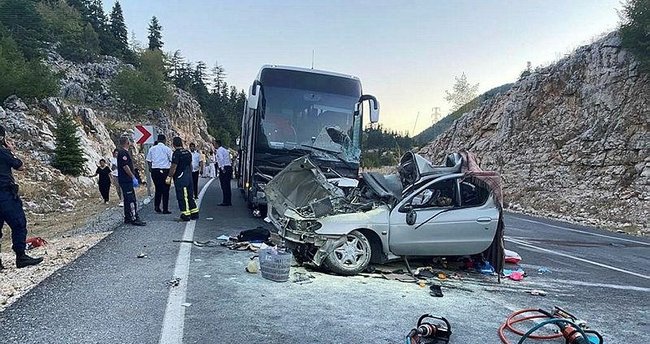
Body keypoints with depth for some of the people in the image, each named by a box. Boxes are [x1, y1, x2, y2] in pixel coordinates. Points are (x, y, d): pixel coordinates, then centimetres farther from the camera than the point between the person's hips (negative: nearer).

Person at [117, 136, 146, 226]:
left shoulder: (124, 152, 18)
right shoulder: (123, 153, -14)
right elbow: (125, 166, -21)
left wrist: (133, 177, 21)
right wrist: (133, 177, -18)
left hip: (126, 180, 11)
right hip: (126, 180, -11)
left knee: (128, 199, 14)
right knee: (131, 200, -11)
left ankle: (127, 218, 20)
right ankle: (134, 219, -11)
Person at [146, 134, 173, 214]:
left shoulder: (152, 149, 6)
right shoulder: (167, 149, -6)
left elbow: (148, 161, 9)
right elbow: (172, 160, -7)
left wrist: (151, 169, 18)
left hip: (154, 171, 4)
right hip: (165, 171, -4)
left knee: (158, 189, 16)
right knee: (165, 190, 2)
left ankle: (156, 207, 11)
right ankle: (165, 209, 4)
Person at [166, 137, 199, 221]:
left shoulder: (176, 153, -13)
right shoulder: (188, 152, 11)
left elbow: (174, 167, -17)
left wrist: (169, 177, -12)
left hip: (180, 178, -8)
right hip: (189, 177, 8)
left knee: (182, 197, -2)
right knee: (189, 195, 15)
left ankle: (186, 215, 0)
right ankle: (194, 213, 19)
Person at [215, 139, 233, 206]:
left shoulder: (219, 150, -5)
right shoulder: (225, 150, 22)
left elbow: (221, 159, -21)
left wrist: (222, 168, -22)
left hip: (224, 169, -9)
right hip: (229, 167, 9)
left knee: (224, 186, -5)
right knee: (227, 186, 12)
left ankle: (225, 202, -4)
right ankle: (229, 202, 15)